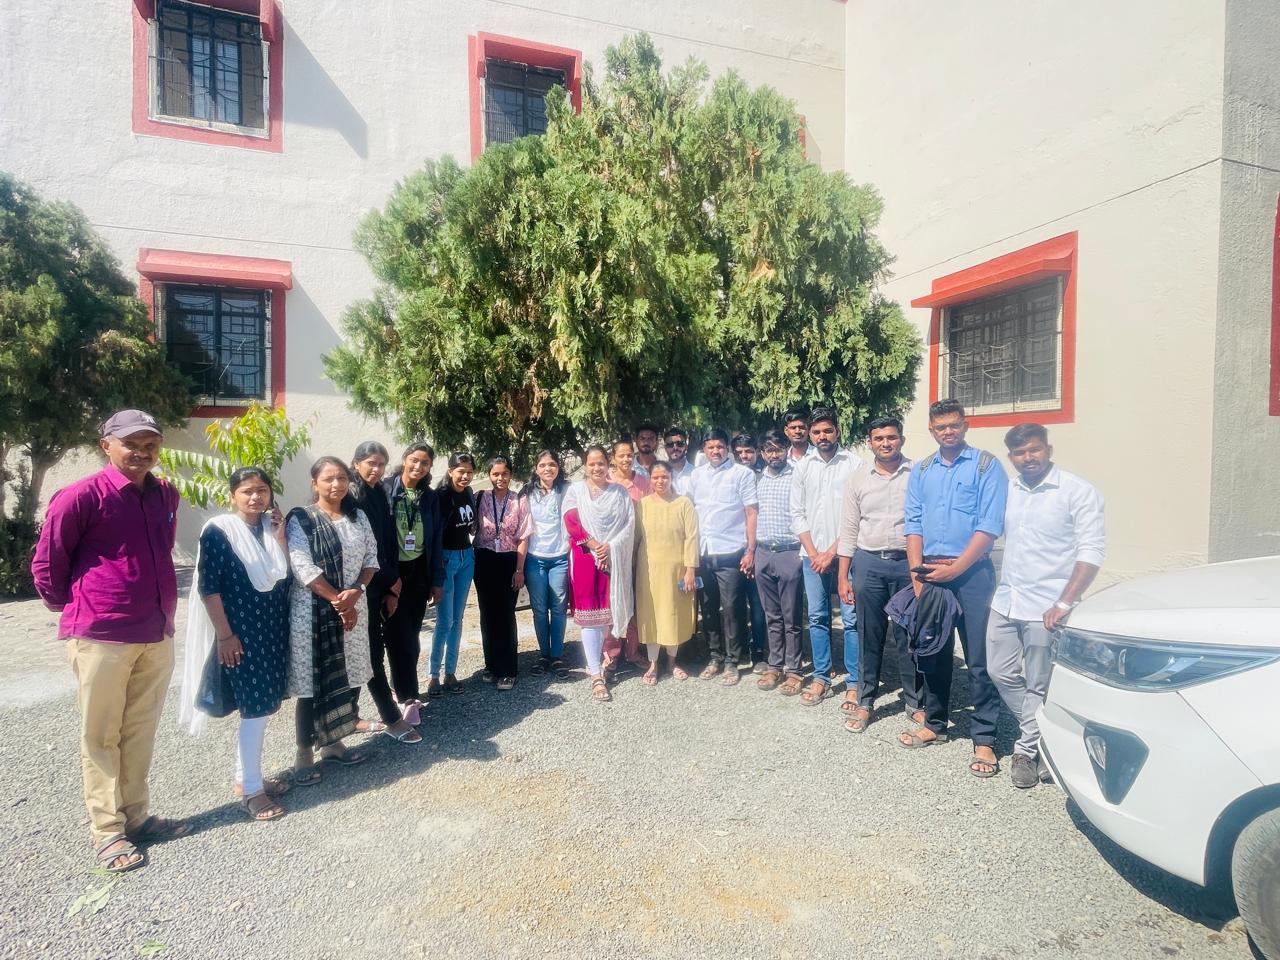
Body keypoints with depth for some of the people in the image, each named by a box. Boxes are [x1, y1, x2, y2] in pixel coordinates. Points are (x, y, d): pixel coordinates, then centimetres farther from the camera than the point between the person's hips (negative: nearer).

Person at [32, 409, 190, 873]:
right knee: (100, 737, 8)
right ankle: (107, 831, 20)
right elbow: (46, 563, -3)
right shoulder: (82, 496, -12)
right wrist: (71, 608, 5)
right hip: (101, 637, -5)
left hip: (157, 634, 5)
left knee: (140, 731, 15)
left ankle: (136, 816, 29)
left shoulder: (166, 495, 6)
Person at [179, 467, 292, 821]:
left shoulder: (273, 527, 6)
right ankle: (251, 789, 10)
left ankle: (246, 777, 28)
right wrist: (224, 634, -14)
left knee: (264, 704, 13)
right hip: (240, 633, -6)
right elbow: (208, 587, -12)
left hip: (273, 630, 6)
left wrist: (279, 538, -8)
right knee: (256, 707, -3)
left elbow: (285, 576, 3)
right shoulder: (218, 530, -11)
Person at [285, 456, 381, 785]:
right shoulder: (300, 519, -6)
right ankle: (304, 754, 14)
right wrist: (336, 600, -16)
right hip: (313, 611, -5)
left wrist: (355, 592, -12)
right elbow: (303, 567, -14)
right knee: (312, 683, 1)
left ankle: (332, 743, 28)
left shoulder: (359, 517, 9)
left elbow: (371, 558, 5)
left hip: (353, 609, 5)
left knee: (345, 678, 12)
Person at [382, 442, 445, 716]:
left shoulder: (430, 496, 5)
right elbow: (376, 535, -10)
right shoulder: (385, 490, -8)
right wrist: (387, 580, -14)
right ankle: (408, 697, 7)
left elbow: (436, 539, 8)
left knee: (412, 635, 12)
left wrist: (437, 580, 5)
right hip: (391, 573, -4)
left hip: (419, 572, 4)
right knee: (399, 636, -3)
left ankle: (404, 690, 27)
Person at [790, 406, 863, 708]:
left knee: (851, 619, 0)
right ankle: (821, 678, 21)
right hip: (812, 555, 4)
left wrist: (832, 552, -9)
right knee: (817, 618, 10)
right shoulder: (803, 467, 7)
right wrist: (813, 553, -2)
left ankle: (854, 684, 10)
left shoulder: (854, 464, -4)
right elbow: (797, 514, 7)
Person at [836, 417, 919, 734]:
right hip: (868, 564, 2)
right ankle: (865, 702, 22)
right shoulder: (858, 480, 6)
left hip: (908, 563, -2)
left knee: (909, 636, 7)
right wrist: (843, 577, 5)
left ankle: (915, 702, 24)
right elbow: (849, 530, 7)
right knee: (869, 636, 10)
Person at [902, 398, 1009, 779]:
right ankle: (934, 723, 29)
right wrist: (917, 573, -4)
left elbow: (990, 526, -10)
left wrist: (954, 568, -13)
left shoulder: (986, 466, -3)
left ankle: (984, 739, 11)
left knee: (979, 658, -1)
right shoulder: (920, 471, 11)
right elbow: (913, 524, 6)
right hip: (928, 572, 4)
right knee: (932, 652, 13)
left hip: (971, 572, -4)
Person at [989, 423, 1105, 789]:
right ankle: (1038, 732, 34)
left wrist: (1065, 604, -18)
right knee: (1001, 674, 13)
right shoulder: (1008, 490, 8)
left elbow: (1092, 551, -13)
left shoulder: (1078, 491, -9)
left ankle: (1026, 751, 23)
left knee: (1039, 686, 5)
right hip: (1005, 602, 6)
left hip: (1046, 608, -6)